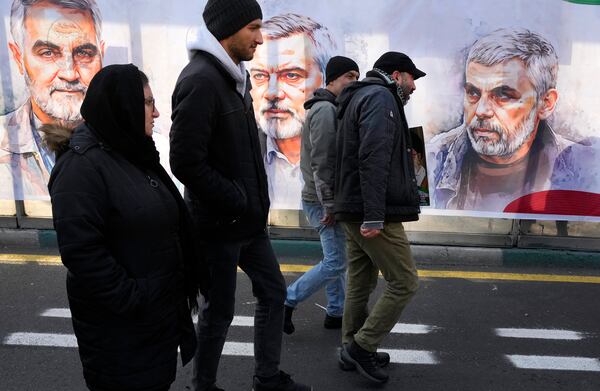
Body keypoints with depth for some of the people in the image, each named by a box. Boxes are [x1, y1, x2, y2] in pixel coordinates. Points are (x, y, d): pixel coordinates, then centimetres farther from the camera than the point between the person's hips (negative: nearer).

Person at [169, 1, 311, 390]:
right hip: (220, 224, -9)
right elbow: (186, 162, -25)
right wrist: (238, 200, -17)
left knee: (273, 291, 17)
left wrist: (253, 200, 7)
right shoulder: (201, 80, -20)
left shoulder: (235, 77, 10)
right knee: (220, 311, 6)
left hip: (248, 219, 9)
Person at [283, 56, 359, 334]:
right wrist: (329, 205, -22)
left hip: (322, 199, 10)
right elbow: (322, 162, -23)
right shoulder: (325, 110, -16)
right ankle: (286, 302, 2)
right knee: (335, 262, -6)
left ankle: (336, 313, 23)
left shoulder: (328, 109, 16)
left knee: (335, 258, 15)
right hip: (323, 200, -10)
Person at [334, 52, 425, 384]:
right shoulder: (380, 97, -9)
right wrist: (374, 216, -27)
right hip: (375, 214, -10)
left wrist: (365, 212, 21)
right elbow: (373, 159, -23)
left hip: (355, 213, 10)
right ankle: (362, 345, 4)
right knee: (404, 283, -2)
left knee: (360, 284, 14)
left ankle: (353, 350, 23)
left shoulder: (361, 98, 22)